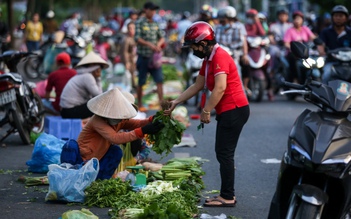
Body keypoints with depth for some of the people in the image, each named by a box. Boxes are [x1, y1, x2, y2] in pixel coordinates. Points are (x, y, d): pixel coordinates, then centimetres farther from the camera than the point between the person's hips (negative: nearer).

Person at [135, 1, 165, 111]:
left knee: (159, 81, -5)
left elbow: (162, 37, 12)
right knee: (141, 82, 6)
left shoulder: (156, 24, 10)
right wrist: (149, 44, -26)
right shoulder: (140, 23, -5)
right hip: (143, 57, -4)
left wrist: (158, 44, -10)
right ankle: (139, 105, 17)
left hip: (155, 57, 4)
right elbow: (137, 38, -14)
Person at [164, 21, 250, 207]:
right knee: (222, 152, 13)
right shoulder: (209, 59, 15)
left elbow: (220, 88, -26)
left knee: (224, 154, -7)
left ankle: (227, 197, -2)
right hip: (227, 111, 10)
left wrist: (206, 111, -20)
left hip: (234, 110, -10)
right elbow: (197, 86, 21)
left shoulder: (220, 57, -17)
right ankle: (228, 195, 18)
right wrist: (175, 102, 18)